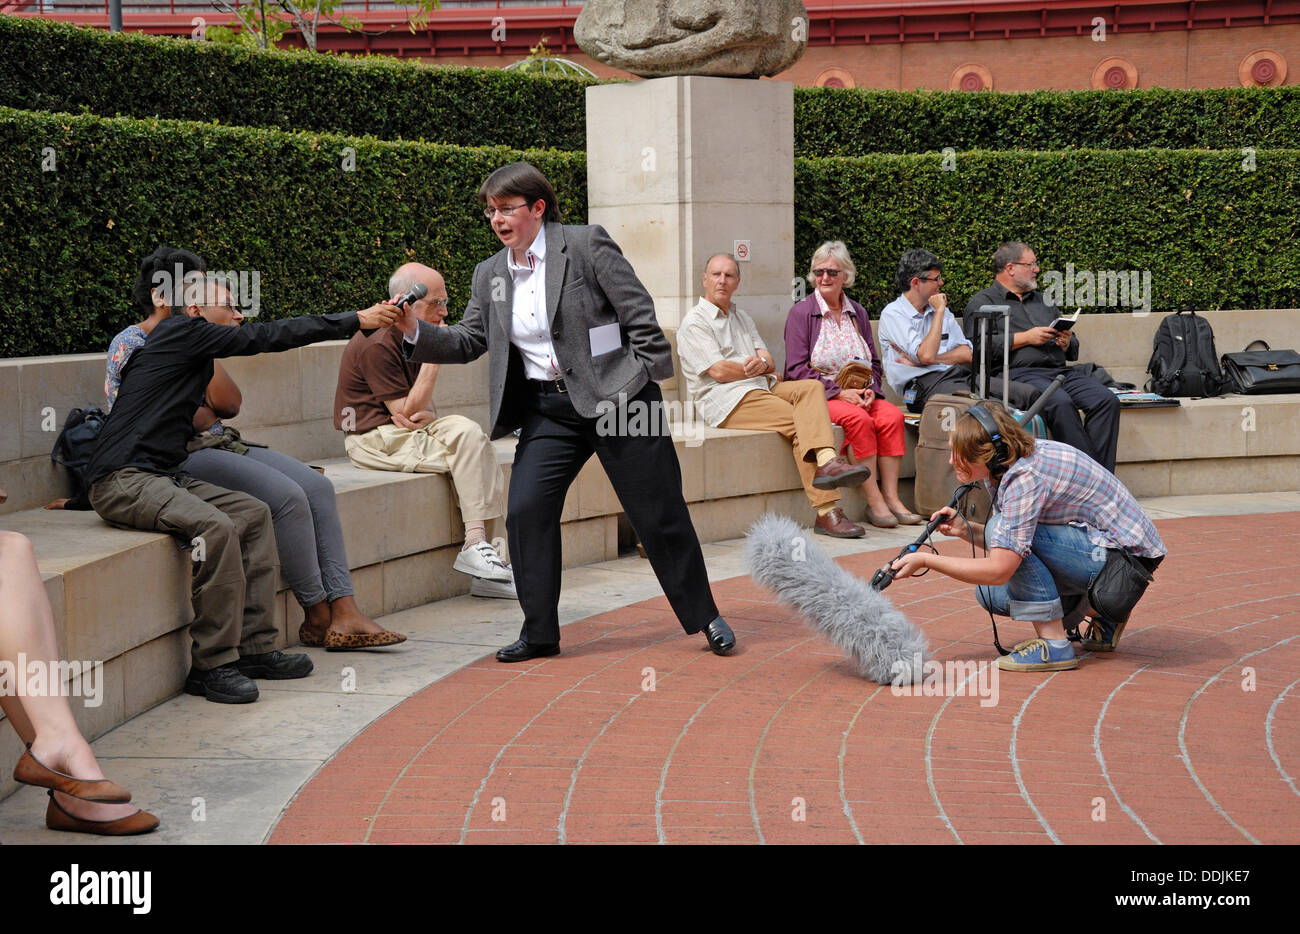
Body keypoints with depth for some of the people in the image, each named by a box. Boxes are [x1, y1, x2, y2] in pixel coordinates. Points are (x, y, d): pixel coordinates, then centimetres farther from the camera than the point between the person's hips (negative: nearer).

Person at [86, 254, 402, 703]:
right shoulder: (182, 332, -8)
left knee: (254, 514, 0)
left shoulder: (193, 346, 21)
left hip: (161, 474, 10)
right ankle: (213, 664, -23)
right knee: (216, 527, -29)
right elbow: (266, 336, -9)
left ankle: (254, 647, -3)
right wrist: (356, 320, -6)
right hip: (124, 479, -10)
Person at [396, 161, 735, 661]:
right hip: (547, 410, 5)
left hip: (615, 396, -5)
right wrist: (416, 331, -7)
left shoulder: (587, 245, -7)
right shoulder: (489, 274, 10)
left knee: (659, 514, 1)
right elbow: (468, 342, 9)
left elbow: (640, 316, -7)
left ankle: (704, 617, 17)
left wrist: (647, 380, -9)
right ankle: (539, 633, 5)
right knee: (525, 511, -7)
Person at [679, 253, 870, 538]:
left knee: (810, 386, -22)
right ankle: (826, 511, -31)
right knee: (800, 423, -25)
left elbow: (770, 362, 13)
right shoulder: (694, 322, 1)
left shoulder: (743, 319, 26)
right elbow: (719, 371, -12)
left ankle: (826, 461, -43)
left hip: (762, 388, 7)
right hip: (727, 400, -7)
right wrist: (759, 370, 0)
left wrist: (761, 364, -12)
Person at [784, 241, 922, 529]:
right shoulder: (801, 313, 0)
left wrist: (870, 390, -5)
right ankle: (873, 502, -31)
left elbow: (875, 363, 18)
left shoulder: (857, 313, 17)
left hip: (859, 395, 5)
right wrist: (839, 392, -16)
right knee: (859, 420, -33)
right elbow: (796, 369, -8)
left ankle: (891, 497, -25)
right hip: (819, 395, -5)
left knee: (893, 416, -25)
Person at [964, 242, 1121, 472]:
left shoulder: (1043, 301, 31)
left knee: (1107, 400, -21)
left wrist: (1067, 343, 7)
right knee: (1061, 403, -36)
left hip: (1061, 370, 6)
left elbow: (1073, 351, 32)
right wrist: (1026, 338, -7)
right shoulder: (982, 303, 10)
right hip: (1019, 373, -6)